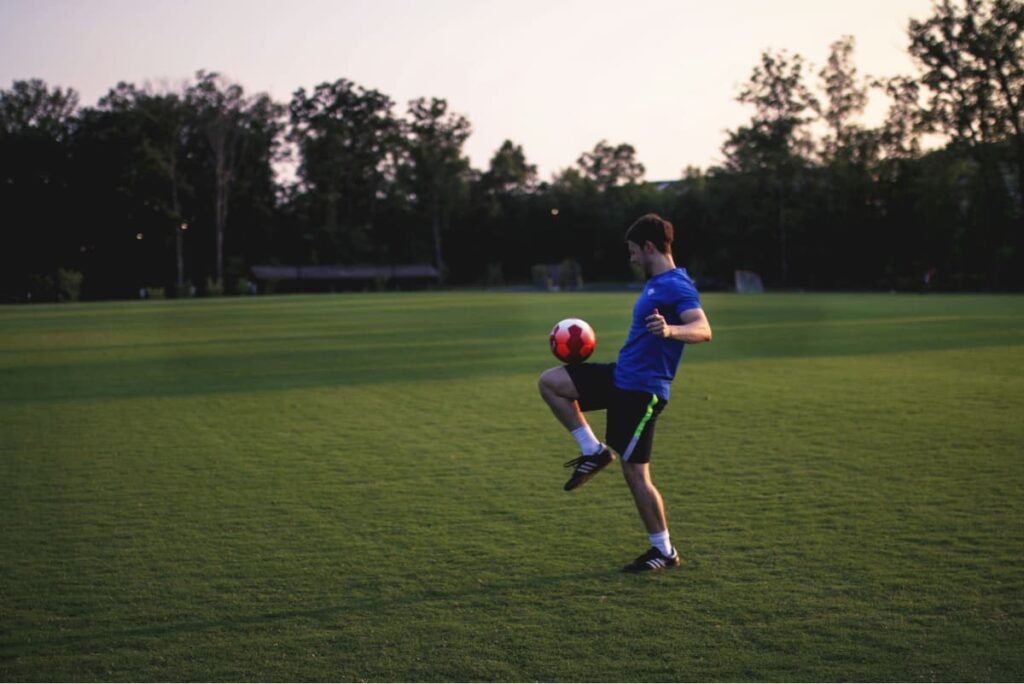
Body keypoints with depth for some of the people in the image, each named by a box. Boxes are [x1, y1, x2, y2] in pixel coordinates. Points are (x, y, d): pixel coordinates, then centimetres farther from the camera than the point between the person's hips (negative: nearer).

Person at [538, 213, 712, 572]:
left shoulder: (676, 286, -18)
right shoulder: (656, 284, 13)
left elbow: (703, 329, -35)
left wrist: (671, 330, -53)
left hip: (641, 391, -9)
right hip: (620, 376, 9)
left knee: (636, 474, -4)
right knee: (549, 381, 5)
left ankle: (665, 552, 12)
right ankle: (594, 451, 9)